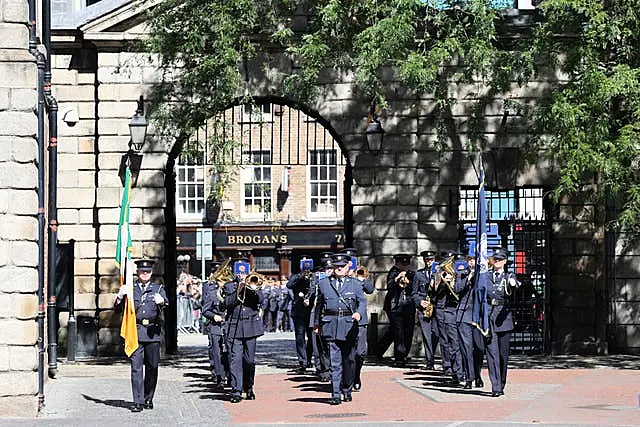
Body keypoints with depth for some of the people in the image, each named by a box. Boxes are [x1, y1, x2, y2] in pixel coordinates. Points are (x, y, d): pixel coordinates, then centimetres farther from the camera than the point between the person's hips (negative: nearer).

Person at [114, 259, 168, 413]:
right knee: (136, 367, -7)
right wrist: (120, 296, -10)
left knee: (152, 367, 5)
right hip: (135, 331, -1)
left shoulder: (158, 289, 12)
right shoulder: (130, 289, 13)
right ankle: (138, 401, -9)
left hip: (152, 332, 1)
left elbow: (166, 306, -3)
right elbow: (119, 309, 9)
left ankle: (148, 399, 19)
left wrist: (161, 302, -25)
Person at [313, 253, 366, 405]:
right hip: (330, 325, 0)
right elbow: (319, 304, 18)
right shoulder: (324, 283, 12)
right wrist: (317, 324, 16)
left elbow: (362, 301, 0)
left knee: (349, 360, 7)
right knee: (335, 361, -6)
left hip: (349, 325, 1)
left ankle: (347, 390, 24)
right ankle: (336, 394, -7)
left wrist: (358, 313, -21)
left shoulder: (355, 284, 9)